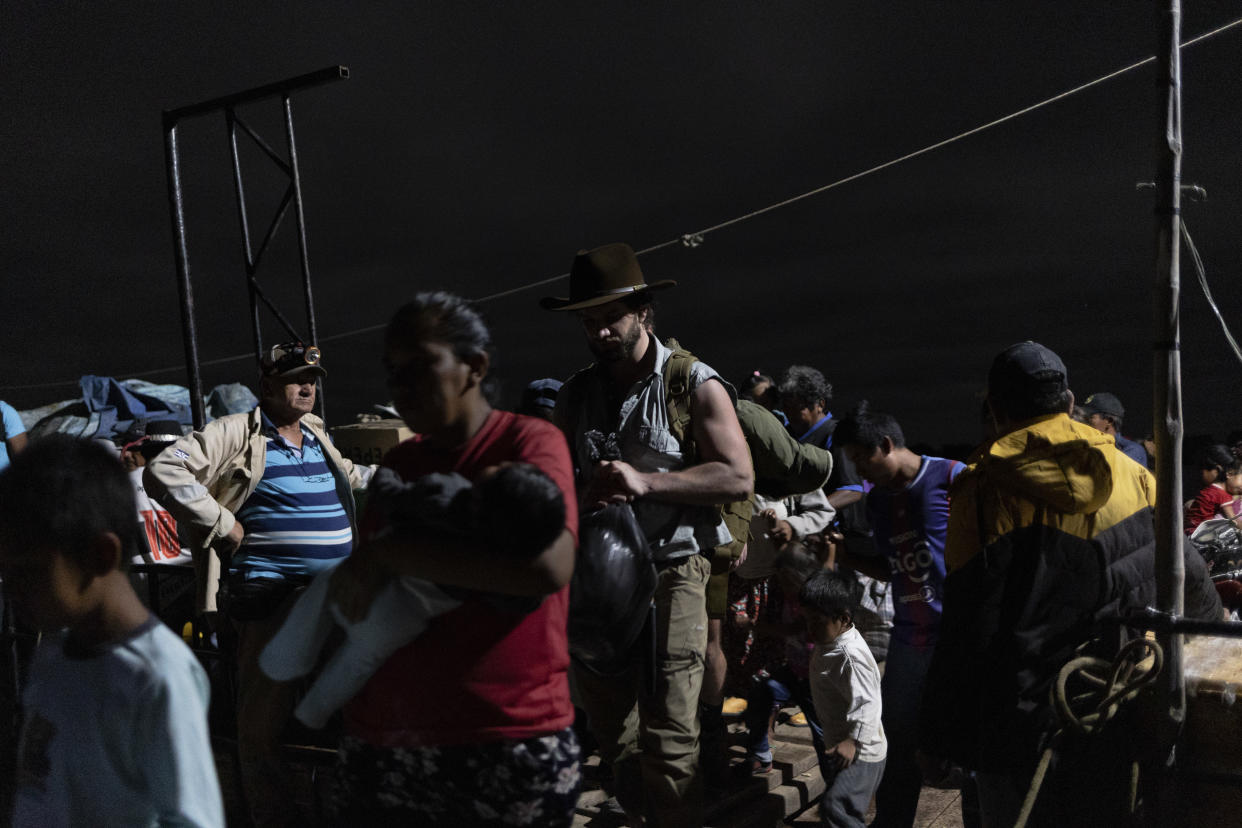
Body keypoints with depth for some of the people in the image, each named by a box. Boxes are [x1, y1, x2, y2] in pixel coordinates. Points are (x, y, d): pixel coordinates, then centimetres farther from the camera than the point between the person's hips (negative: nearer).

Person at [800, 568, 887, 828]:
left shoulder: (850, 655, -25)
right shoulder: (828, 646, 6)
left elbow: (867, 702, -29)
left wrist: (854, 740, -36)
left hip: (860, 751, -10)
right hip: (840, 746, 10)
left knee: (834, 807, -21)